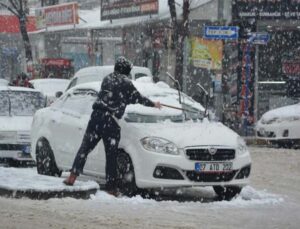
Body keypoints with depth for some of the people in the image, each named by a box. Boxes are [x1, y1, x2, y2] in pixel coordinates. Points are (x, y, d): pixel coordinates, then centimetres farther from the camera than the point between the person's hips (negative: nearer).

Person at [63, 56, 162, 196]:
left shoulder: (107, 79, 16)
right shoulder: (125, 83, 1)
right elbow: (137, 98, 8)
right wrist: (153, 104, 23)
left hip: (96, 116, 4)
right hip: (110, 121, -4)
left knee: (85, 148, 6)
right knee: (111, 156, 2)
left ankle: (72, 176, -5)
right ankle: (111, 187, 5)